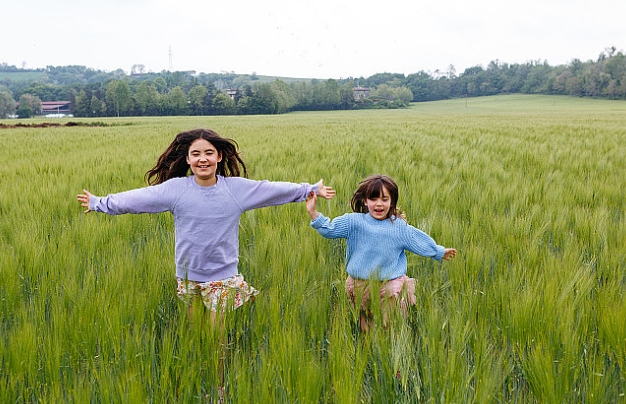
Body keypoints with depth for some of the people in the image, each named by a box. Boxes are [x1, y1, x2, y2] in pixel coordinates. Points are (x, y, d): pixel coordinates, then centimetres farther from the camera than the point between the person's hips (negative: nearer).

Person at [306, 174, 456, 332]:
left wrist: (441, 252, 18)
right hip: (360, 288, 1)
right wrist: (313, 212, -22)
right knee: (366, 330, 15)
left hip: (391, 289, 0)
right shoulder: (354, 222, -5)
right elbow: (329, 229, -10)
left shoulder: (400, 227, -1)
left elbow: (422, 242, 11)